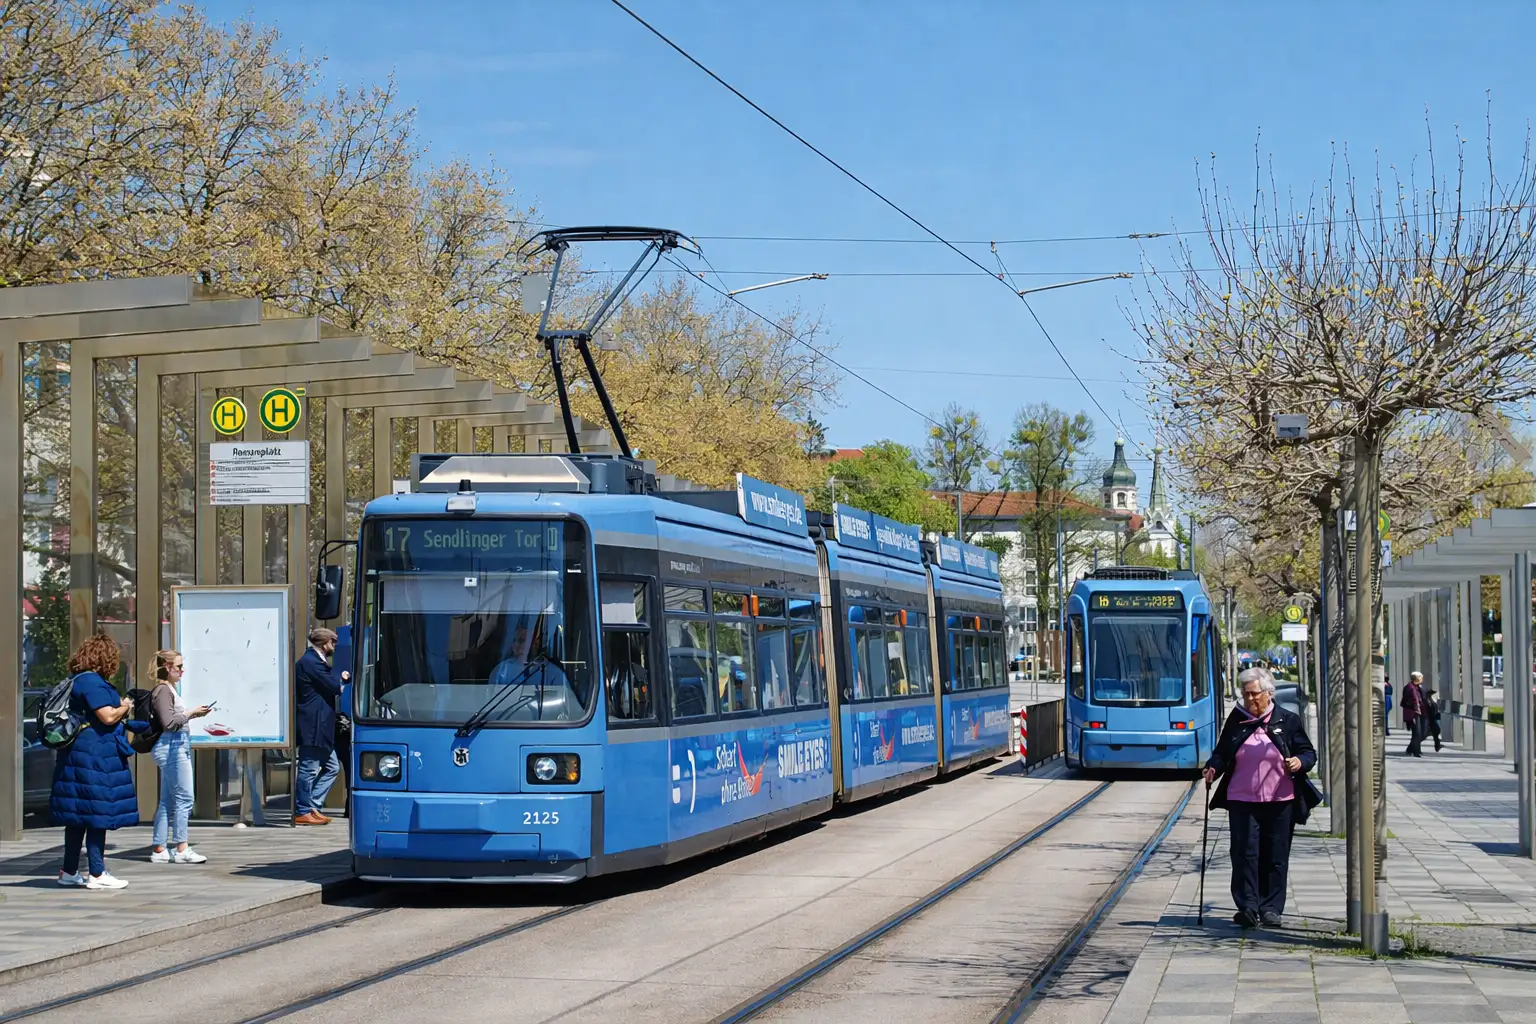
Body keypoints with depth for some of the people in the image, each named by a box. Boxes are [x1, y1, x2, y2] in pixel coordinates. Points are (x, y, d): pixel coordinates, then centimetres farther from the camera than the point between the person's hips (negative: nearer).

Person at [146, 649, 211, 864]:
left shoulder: (168, 689, 18)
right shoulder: (163, 690, -12)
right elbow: (169, 722, -19)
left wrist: (193, 714, 10)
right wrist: (191, 713, -11)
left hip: (174, 747, 11)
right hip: (171, 747, -11)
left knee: (167, 801, 11)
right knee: (184, 797, -7)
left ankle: (159, 850, 13)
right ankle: (181, 849, -5)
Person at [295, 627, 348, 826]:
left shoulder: (314, 661, 18)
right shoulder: (310, 662, -15)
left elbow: (331, 684, 20)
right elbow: (334, 686, -17)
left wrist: (340, 678, 4)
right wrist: (339, 677, 2)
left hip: (320, 727, 11)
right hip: (313, 726, -11)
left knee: (332, 768, 13)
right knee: (309, 769, -4)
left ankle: (312, 807, 15)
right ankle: (302, 812, 3)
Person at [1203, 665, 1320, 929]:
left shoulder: (1288, 721, 4)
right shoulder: (1235, 721, 8)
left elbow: (1309, 753, 7)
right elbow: (1221, 753, 13)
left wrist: (1300, 762, -15)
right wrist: (1213, 768, -7)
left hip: (1280, 801, 0)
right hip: (1242, 800, 1)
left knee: (1276, 857, 3)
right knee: (1245, 853, -7)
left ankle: (1271, 909, 11)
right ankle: (1247, 907, -6)